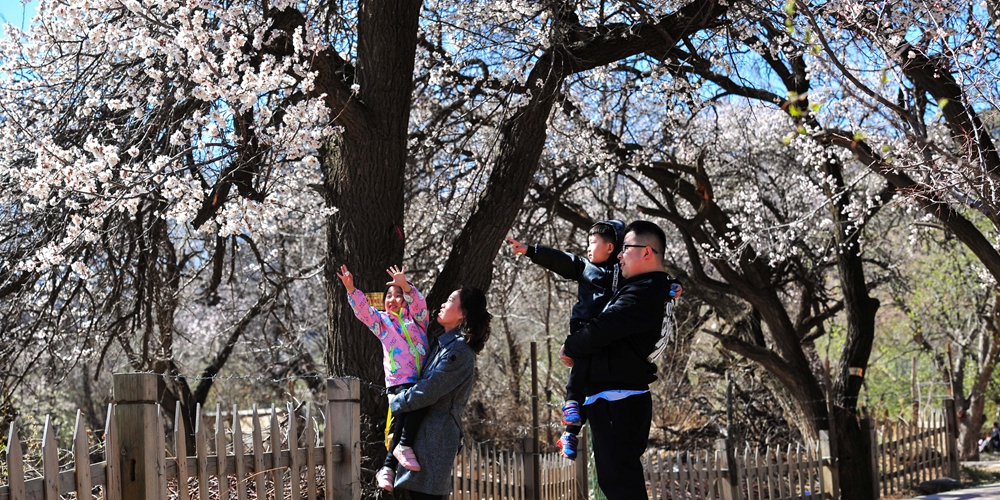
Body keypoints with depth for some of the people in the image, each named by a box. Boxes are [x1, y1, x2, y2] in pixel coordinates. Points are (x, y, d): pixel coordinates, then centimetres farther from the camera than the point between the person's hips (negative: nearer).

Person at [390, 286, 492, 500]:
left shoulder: (458, 352, -15)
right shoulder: (443, 344, 16)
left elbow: (427, 392, -18)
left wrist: (395, 402, -4)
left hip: (435, 439, -10)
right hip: (424, 434, 10)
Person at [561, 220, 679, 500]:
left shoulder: (643, 293, -19)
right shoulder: (657, 289, 15)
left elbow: (601, 330, -23)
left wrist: (569, 348, -3)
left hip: (615, 401, -11)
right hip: (626, 399, 11)